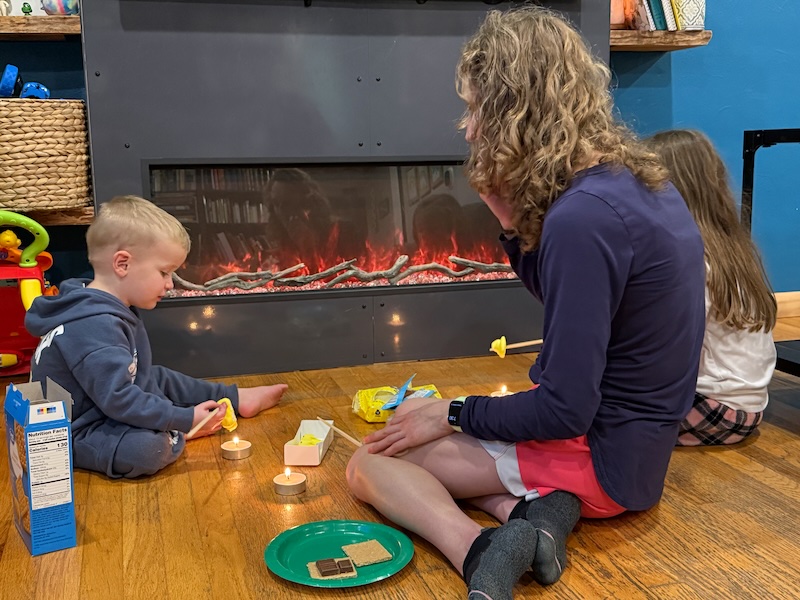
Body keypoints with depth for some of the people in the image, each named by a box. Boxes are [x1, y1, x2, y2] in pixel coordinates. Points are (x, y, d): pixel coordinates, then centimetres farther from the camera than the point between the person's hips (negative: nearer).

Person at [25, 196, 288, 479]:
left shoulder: (114, 312, 5)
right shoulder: (94, 327, -29)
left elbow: (146, 376, 13)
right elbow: (118, 399, -31)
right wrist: (184, 420, -24)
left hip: (106, 416, 11)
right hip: (76, 433, -11)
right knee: (147, 449, -33)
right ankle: (176, 434, -5)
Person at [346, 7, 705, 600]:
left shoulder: (583, 216, -27)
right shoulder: (637, 176, 2)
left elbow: (565, 409, -24)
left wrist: (453, 414, -8)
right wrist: (514, 222, -2)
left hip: (601, 458, -9)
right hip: (631, 438, 9)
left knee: (372, 463, -1)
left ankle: (474, 550, -23)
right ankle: (536, 510, -4)